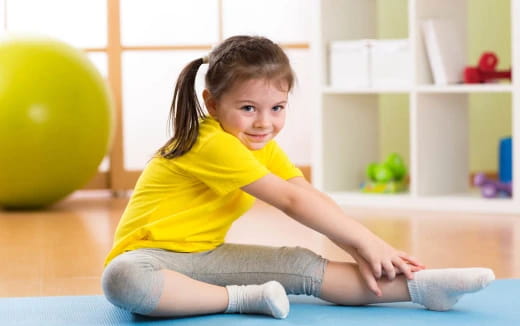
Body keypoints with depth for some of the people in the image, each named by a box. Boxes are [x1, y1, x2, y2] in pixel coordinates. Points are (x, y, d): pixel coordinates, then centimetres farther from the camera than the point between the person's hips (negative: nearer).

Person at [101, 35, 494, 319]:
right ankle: (242, 298, -34)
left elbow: (313, 198, 0)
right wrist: (367, 241, -23)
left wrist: (359, 250, -15)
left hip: (206, 256, 7)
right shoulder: (214, 144, -23)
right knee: (123, 281, -43)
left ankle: (419, 286, -16)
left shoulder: (264, 148, 7)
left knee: (300, 265, -12)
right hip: (149, 256, -7)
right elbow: (292, 201, -24)